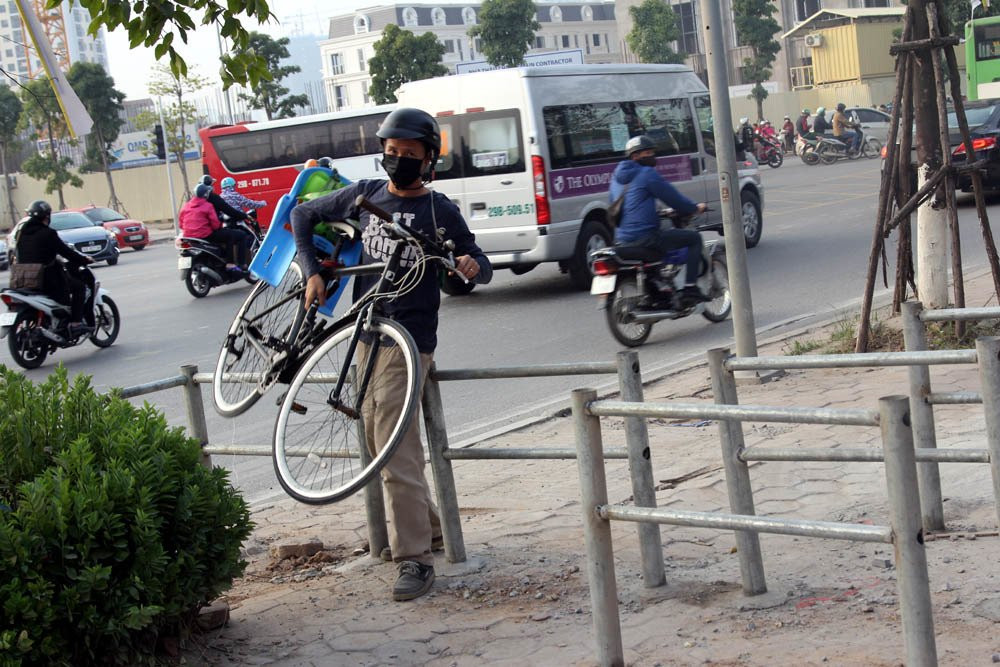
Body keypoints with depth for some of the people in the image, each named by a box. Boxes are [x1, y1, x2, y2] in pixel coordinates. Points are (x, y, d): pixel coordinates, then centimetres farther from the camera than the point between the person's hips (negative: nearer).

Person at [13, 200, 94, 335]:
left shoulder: (20, 232, 9)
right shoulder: (48, 233, -13)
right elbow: (66, 252, -11)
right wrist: (85, 260, 5)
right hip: (47, 277, -8)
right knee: (79, 286, 8)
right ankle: (75, 323, -4)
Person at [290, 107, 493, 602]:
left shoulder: (440, 211, -5)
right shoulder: (365, 195, 7)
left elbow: (482, 266, 3)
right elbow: (303, 215, 17)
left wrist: (473, 267, -21)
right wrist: (312, 273, 6)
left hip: (409, 338, -6)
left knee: (394, 445, -14)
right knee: (376, 436, 15)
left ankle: (414, 558, -12)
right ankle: (426, 522, 34)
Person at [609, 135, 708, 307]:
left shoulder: (617, 176, 17)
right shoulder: (647, 174, -7)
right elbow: (672, 197, -5)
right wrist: (695, 208, 13)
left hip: (621, 240, 9)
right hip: (645, 237, -9)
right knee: (694, 238, 0)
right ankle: (690, 290, -7)